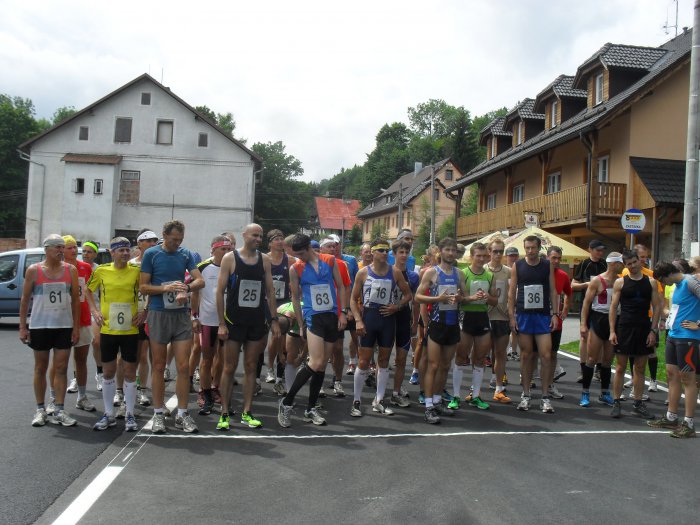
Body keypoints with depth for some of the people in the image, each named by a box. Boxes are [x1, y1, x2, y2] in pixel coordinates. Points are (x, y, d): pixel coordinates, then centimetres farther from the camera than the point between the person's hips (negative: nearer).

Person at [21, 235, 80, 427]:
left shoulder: (71, 270, 1)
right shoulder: (33, 270, -2)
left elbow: (75, 299, 5)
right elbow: (25, 299, 2)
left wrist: (76, 327, 0)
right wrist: (22, 327, -3)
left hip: (64, 326, 1)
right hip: (39, 326, -1)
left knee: (61, 369, 2)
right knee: (40, 368, 8)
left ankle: (59, 410, 7)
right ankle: (40, 410, 17)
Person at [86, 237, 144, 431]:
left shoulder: (137, 270, -5)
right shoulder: (101, 270, -1)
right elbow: (89, 290, 14)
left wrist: (145, 311, -6)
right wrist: (94, 310, 2)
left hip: (130, 330, -1)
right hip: (108, 330, 1)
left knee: (130, 372, 4)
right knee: (108, 372, 10)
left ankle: (130, 415, 15)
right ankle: (109, 414, 22)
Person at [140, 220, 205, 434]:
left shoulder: (186, 254, 7)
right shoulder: (151, 254, -2)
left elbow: (200, 280, 0)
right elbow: (143, 287, -3)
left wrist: (186, 288, -21)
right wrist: (167, 288, -18)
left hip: (182, 314, 2)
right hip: (159, 314, -2)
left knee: (184, 366, 0)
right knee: (159, 366, 6)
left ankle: (182, 414, 9)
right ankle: (158, 414, 16)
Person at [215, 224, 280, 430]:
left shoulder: (265, 260, 6)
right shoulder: (230, 258, -4)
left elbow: (270, 291, 10)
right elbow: (220, 292, -5)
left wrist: (274, 320, 4)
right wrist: (221, 323, -10)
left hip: (257, 322, 3)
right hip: (234, 321, -3)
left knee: (251, 367, 8)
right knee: (229, 368, 2)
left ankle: (247, 413, 16)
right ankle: (224, 414, 11)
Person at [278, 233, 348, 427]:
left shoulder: (330, 261, 3)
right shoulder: (295, 269, -1)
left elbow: (341, 287, 8)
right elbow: (295, 297, 6)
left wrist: (343, 312, 1)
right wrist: (301, 325, 5)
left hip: (332, 316, 3)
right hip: (313, 317, -3)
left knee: (322, 365, 7)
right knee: (316, 363, -18)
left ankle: (311, 409, 18)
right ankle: (286, 402, -6)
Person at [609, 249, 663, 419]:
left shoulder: (651, 282, 5)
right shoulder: (620, 282, 1)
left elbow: (657, 307, 5)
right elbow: (613, 307, 0)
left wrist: (653, 330, -2)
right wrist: (612, 331, -7)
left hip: (644, 329, 2)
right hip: (624, 328, -2)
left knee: (640, 368, 9)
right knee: (620, 368, 1)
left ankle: (638, 404, 17)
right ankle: (616, 403, 8)